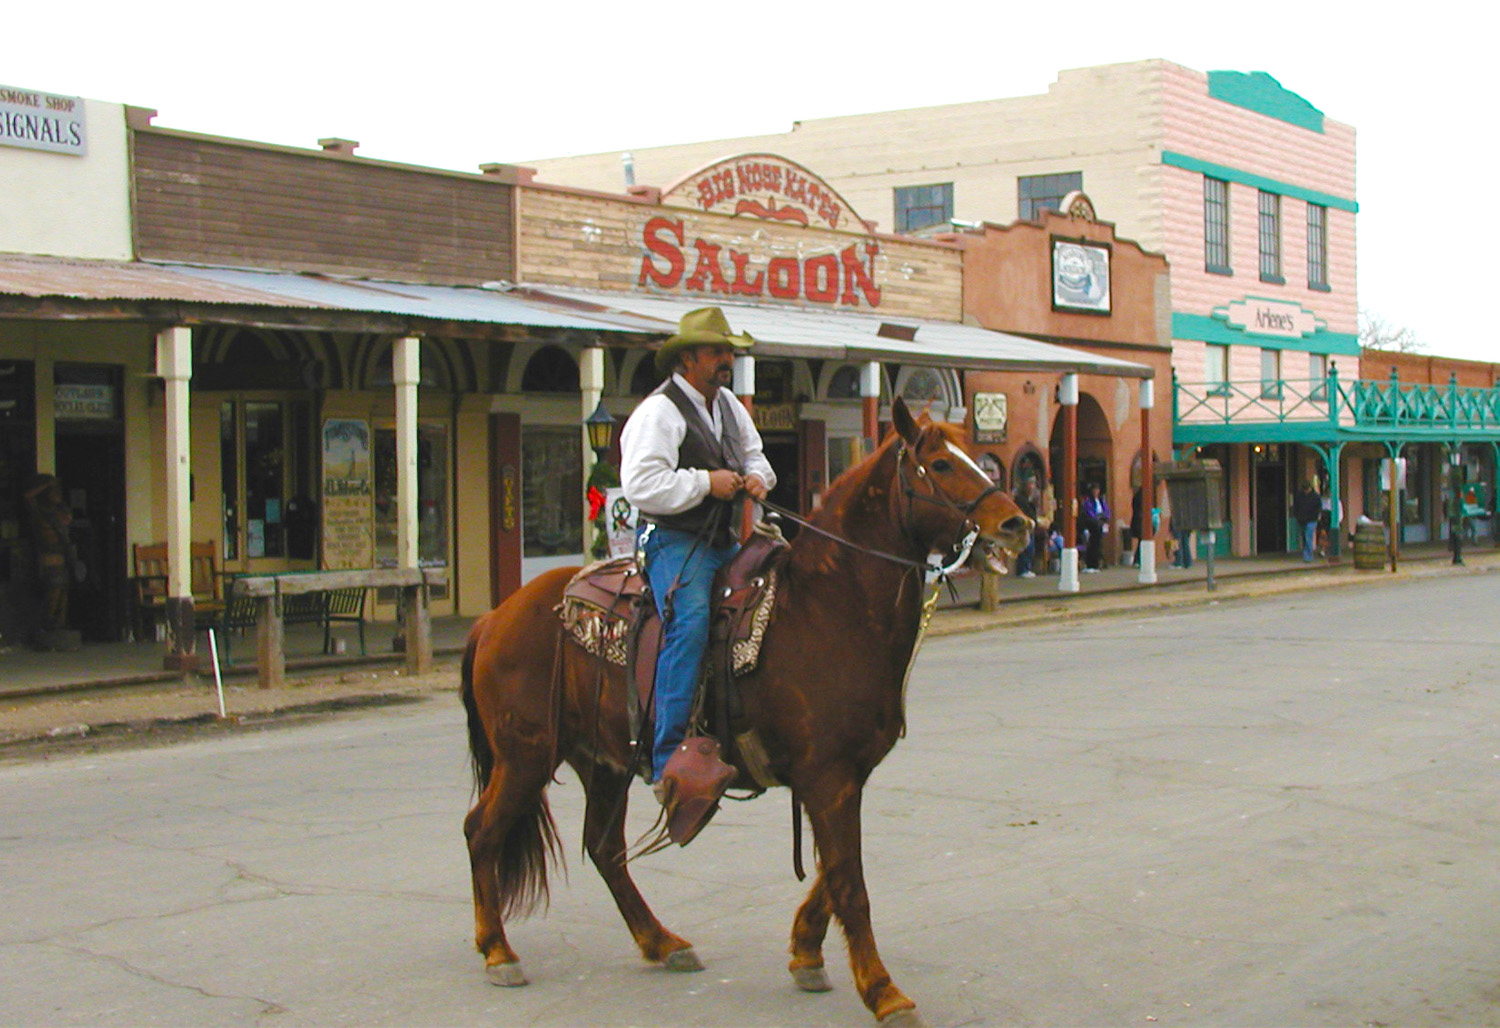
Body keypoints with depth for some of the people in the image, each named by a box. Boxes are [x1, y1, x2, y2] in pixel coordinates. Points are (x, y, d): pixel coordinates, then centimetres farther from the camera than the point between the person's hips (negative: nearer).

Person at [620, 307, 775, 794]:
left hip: (724, 541, 9)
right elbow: (641, 485, -20)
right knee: (690, 624, -28)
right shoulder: (658, 412, -10)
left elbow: (754, 454, 31)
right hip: (673, 540, -9)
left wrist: (756, 476, 6)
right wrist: (706, 483, -18)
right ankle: (668, 762, -29)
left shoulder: (729, 405, 16)